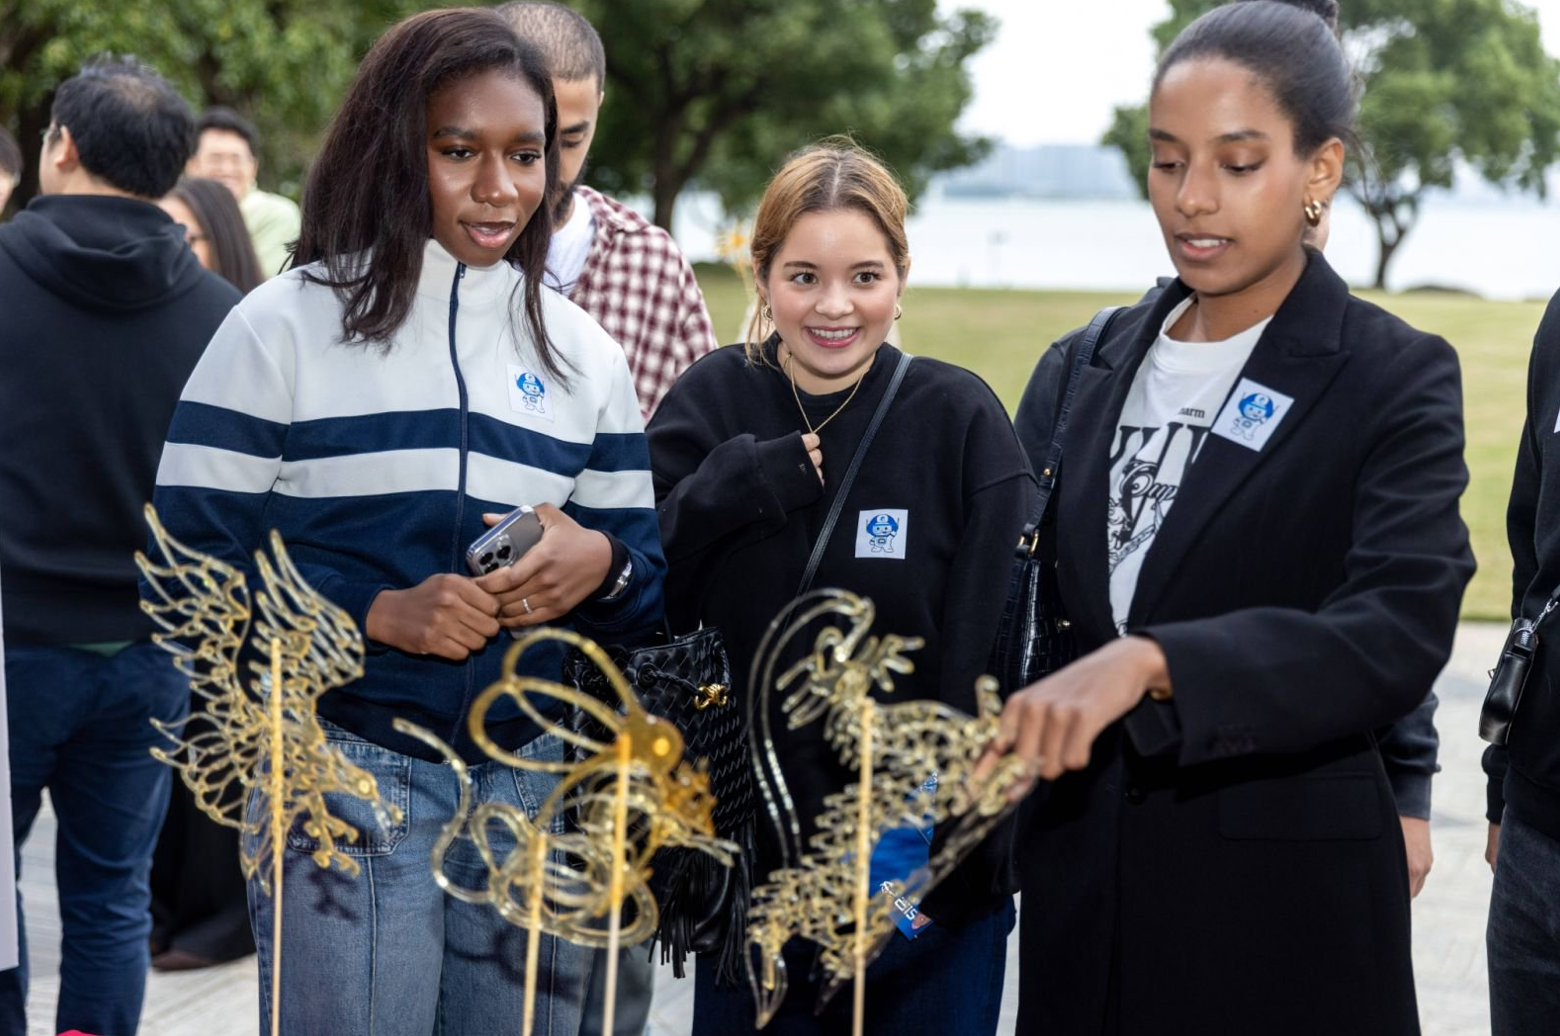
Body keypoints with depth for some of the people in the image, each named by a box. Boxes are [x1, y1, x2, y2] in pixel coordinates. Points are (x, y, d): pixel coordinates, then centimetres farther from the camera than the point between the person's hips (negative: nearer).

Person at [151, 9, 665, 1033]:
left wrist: (600, 565, -12)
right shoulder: (283, 325, -3)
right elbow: (188, 559, -6)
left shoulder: (580, 350, 10)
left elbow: (648, 572, 12)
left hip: (531, 780, 4)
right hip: (343, 778, -4)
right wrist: (375, 614, -19)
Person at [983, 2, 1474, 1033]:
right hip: (1081, 893, 4)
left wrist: (1149, 664, -34)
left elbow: (1401, 631, -21)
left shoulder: (1396, 382, -6)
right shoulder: (1081, 375, 9)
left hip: (1287, 910, -4)